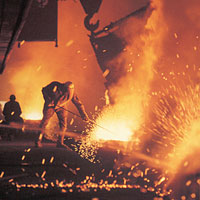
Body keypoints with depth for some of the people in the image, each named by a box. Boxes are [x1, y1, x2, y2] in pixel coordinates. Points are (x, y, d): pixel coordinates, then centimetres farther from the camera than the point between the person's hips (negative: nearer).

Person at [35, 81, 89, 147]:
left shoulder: (71, 93, -26)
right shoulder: (55, 86, -31)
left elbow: (78, 104, -18)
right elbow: (44, 90, -13)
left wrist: (84, 114, -23)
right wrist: (48, 100, -23)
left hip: (61, 106, 2)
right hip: (50, 105, -2)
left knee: (63, 124, -6)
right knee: (45, 121, -8)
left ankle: (60, 143, 5)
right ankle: (38, 140, 1)